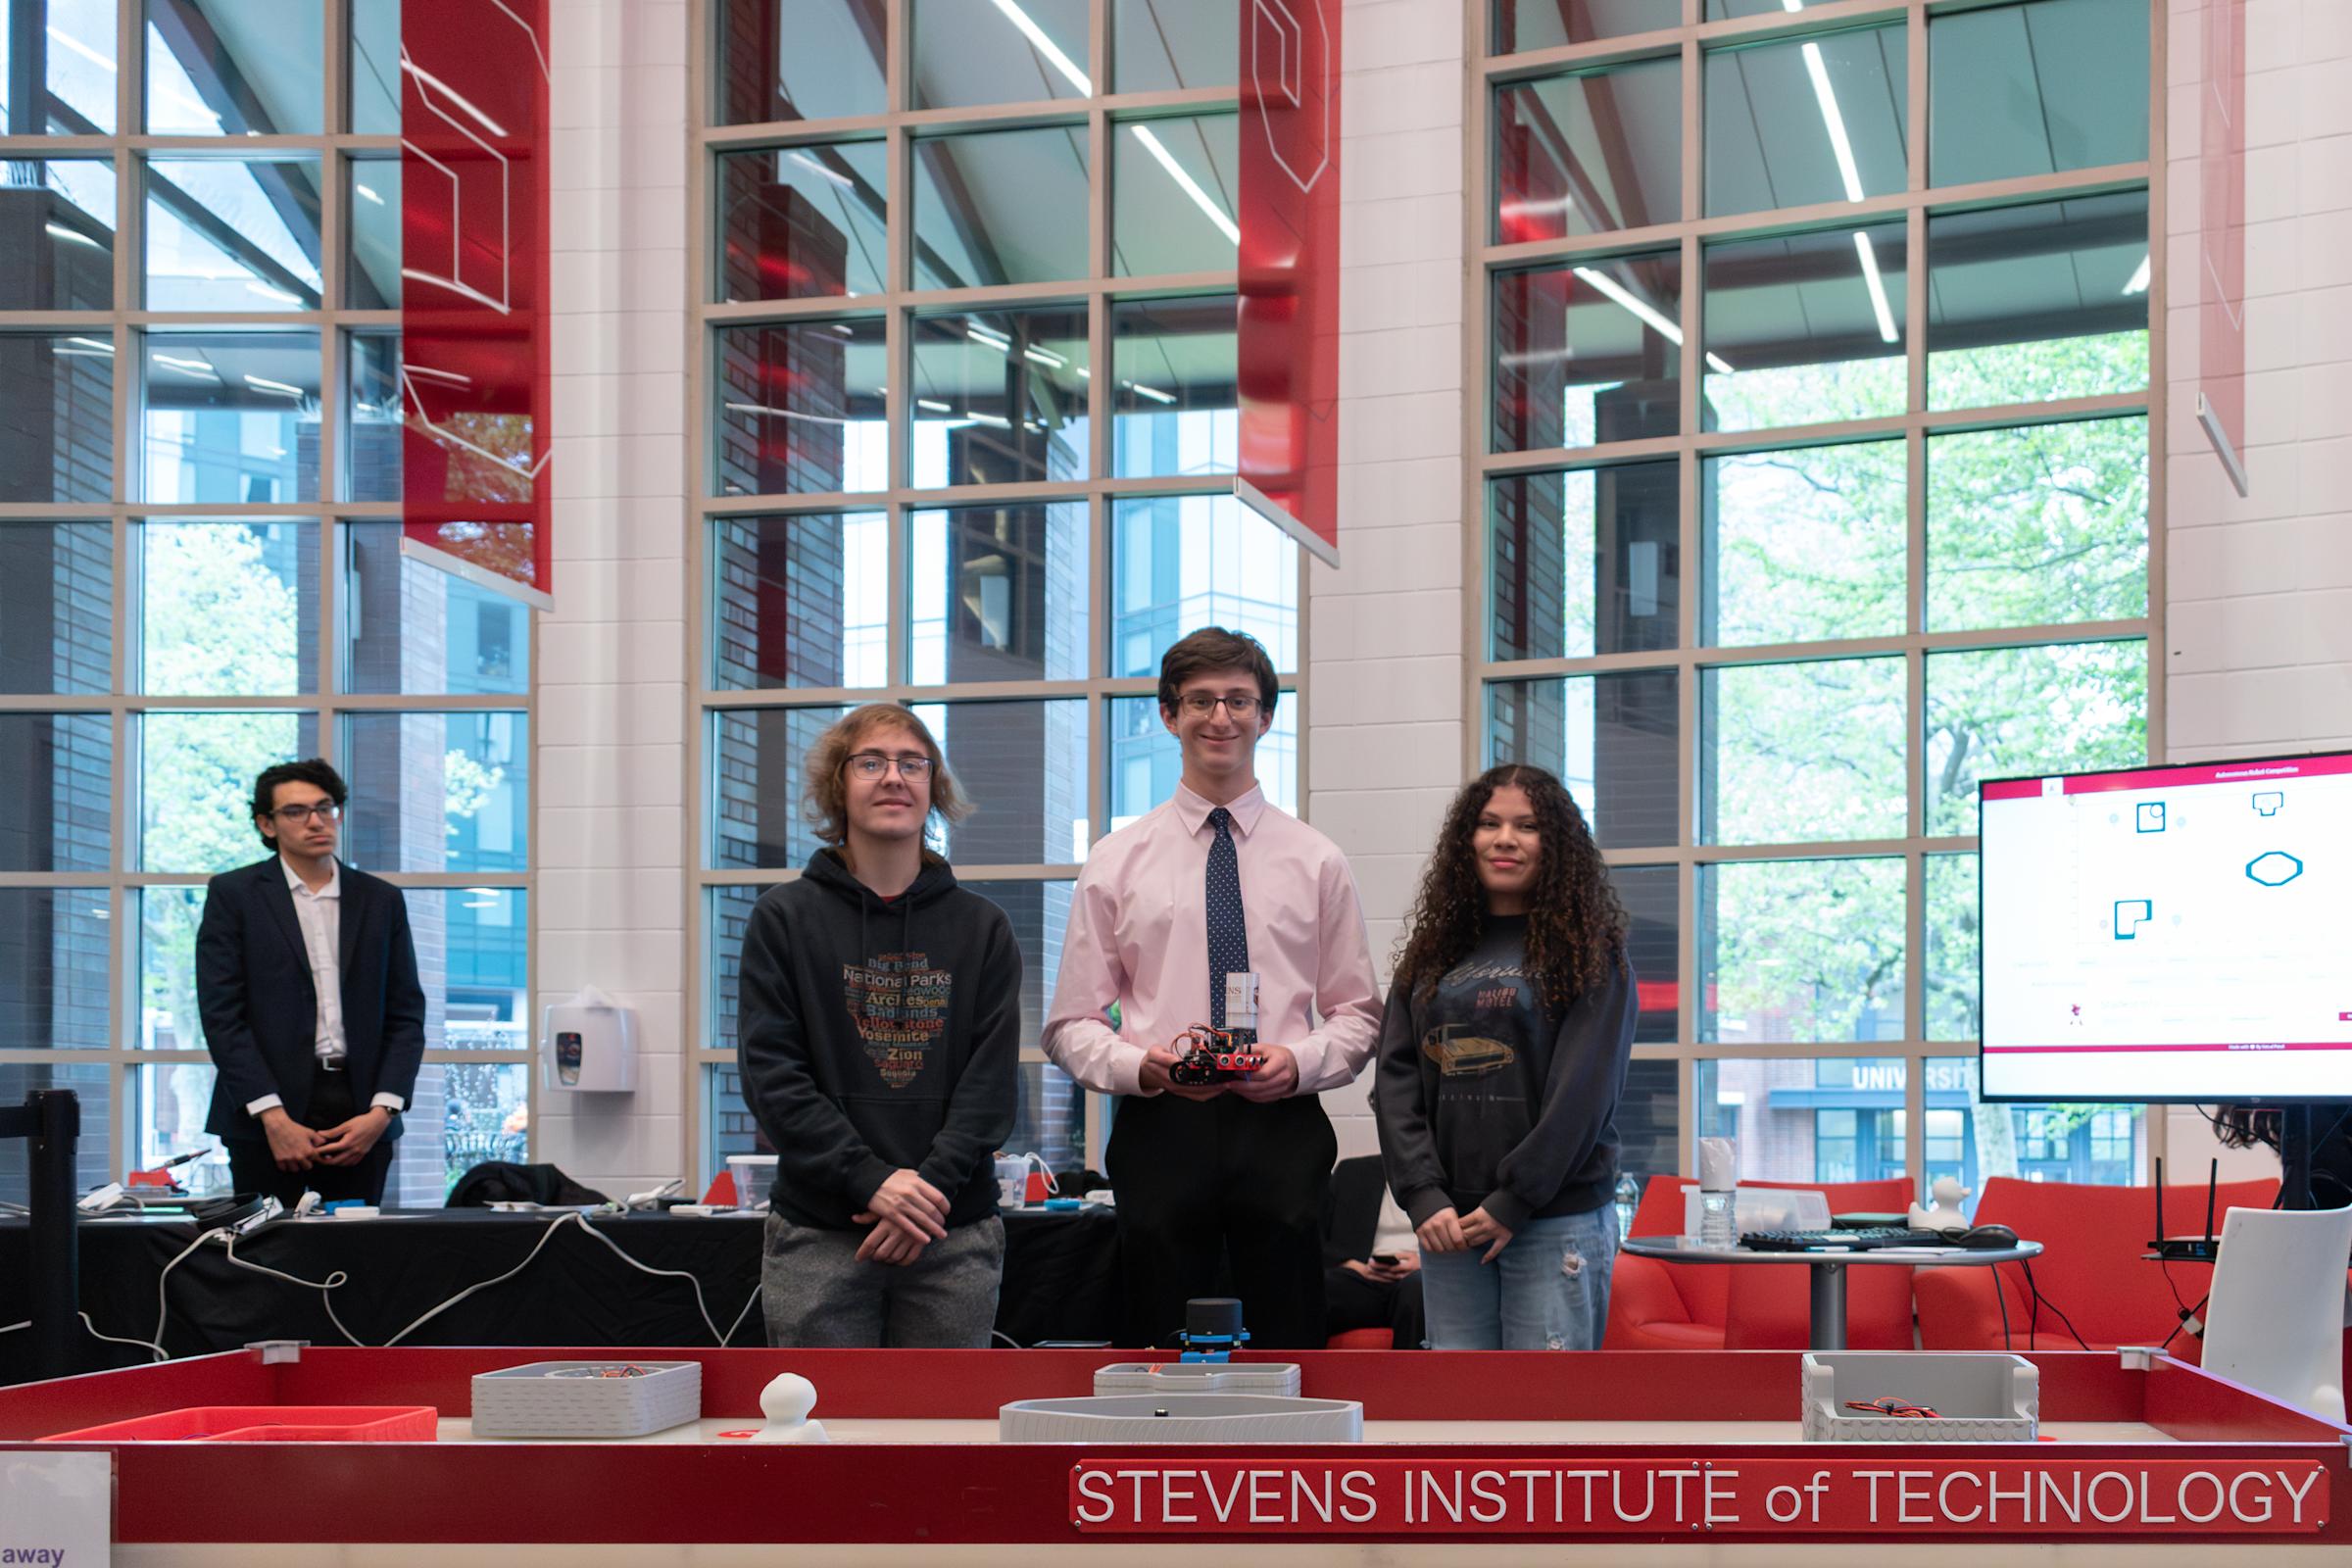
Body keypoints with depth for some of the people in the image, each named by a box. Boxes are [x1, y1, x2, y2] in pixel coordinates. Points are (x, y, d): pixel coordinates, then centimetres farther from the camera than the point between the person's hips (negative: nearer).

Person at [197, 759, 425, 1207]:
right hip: (265, 1122, -2)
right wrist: (274, 1118, -12)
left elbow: (406, 1015, 10)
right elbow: (222, 1015, -3)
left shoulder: (381, 900, 12)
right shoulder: (232, 895, 4)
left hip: (362, 1121, 2)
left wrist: (383, 1111, -4)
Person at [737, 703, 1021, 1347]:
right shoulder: (785, 918, 5)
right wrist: (870, 1180, -14)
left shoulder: (982, 927, 10)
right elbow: (771, 1074, -3)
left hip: (955, 1234, 1)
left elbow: (991, 1080, 2)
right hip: (817, 1234, -1)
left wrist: (931, 1182, -13)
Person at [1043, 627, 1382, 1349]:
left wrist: (1300, 1063, -10)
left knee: (1291, 1351, 0)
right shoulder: (1118, 861, 7)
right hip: (1161, 1127, 0)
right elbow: (1071, 1026, 6)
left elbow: (1359, 1015, 11)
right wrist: (1141, 1066, -14)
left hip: (1282, 1126, 1)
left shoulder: (1316, 860, 10)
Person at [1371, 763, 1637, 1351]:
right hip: (1449, 1224, 4)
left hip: (1556, 1221, -4)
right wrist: (1423, 1197, -6)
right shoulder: (1434, 951, 13)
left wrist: (1513, 1203, -12)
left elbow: (1584, 1089, -8)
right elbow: (1396, 1080, 7)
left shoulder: (1590, 952, 0)